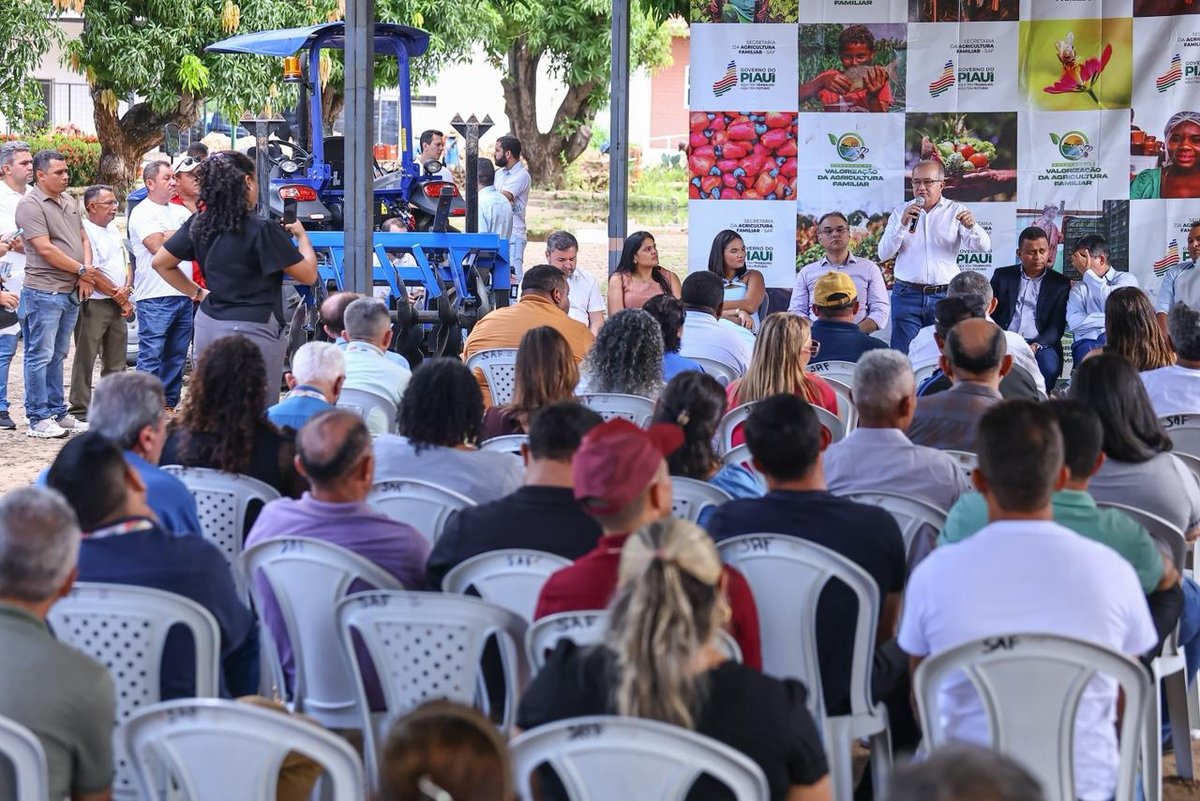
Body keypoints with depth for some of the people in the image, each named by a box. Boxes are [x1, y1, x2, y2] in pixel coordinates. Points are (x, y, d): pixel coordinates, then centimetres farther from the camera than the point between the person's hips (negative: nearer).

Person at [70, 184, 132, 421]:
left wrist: (127, 289, 0)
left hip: (118, 304, 8)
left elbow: (127, 263, 19)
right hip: (93, 305, -8)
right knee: (85, 359, -5)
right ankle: (79, 410, -4)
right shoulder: (84, 231, -12)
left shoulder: (113, 230, 15)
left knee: (115, 361, 12)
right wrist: (117, 295, -12)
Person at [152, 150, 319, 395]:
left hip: (207, 325, 7)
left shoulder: (199, 225, 5)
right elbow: (308, 274, -8)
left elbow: (160, 262, 16)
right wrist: (301, 234, 9)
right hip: (251, 330, -7)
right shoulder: (261, 230, -13)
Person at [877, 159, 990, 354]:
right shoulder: (901, 212, 10)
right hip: (907, 294, 0)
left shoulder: (956, 212, 7)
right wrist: (903, 224, -13)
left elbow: (983, 246, -4)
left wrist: (971, 226, -25)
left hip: (945, 296, 0)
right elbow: (884, 253, 1)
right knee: (904, 357, -4)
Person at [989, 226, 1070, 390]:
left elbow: (1057, 326, 4)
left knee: (1049, 367, -34)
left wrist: (1036, 345, -15)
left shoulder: (1059, 283, 12)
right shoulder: (1002, 276, 16)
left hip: (1039, 344, 0)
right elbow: (989, 313, 11)